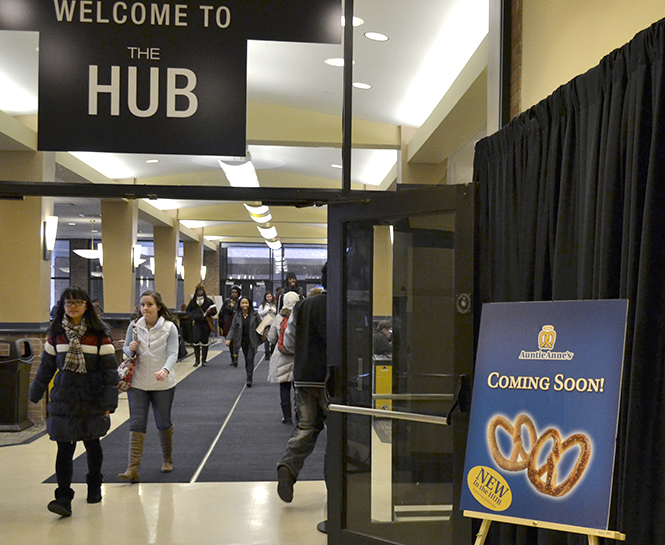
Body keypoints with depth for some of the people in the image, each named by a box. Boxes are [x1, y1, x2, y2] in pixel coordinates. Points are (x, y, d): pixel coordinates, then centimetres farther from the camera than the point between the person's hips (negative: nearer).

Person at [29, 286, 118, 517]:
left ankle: (94, 487, 35)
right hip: (63, 400, 1)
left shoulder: (99, 334, -6)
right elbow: (46, 366, 14)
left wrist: (109, 402, -9)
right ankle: (63, 499, -4)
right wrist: (36, 393, 18)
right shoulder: (56, 333, 3)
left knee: (92, 444, 14)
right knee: (64, 449, -5)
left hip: (92, 400, -1)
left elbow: (110, 369, -6)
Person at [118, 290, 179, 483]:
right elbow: (125, 349, 11)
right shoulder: (134, 326, 1)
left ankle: (167, 460, 34)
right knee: (137, 424, -6)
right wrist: (130, 349, -14)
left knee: (163, 423, 12)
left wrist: (165, 370, -33)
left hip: (162, 384, -1)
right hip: (137, 383, 1)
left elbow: (173, 353, -13)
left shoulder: (169, 328, -6)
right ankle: (133, 469, -8)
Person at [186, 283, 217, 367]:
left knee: (205, 341, 3)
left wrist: (210, 312, -16)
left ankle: (204, 360, 14)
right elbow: (187, 310, 17)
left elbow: (214, 311, 6)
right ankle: (197, 359, 6)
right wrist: (191, 316, -1)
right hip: (196, 323, 1)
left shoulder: (208, 300, 4)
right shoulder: (193, 301, 9)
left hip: (206, 323, -1)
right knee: (196, 340, -8)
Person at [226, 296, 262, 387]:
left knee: (250, 359, -10)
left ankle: (249, 380, -9)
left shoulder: (254, 314, -2)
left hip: (252, 341, -2)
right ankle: (249, 377, 21)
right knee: (246, 360, 8)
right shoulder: (237, 316, 2)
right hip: (243, 341, 2)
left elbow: (259, 326, 5)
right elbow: (233, 328, -1)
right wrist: (229, 339, -13)